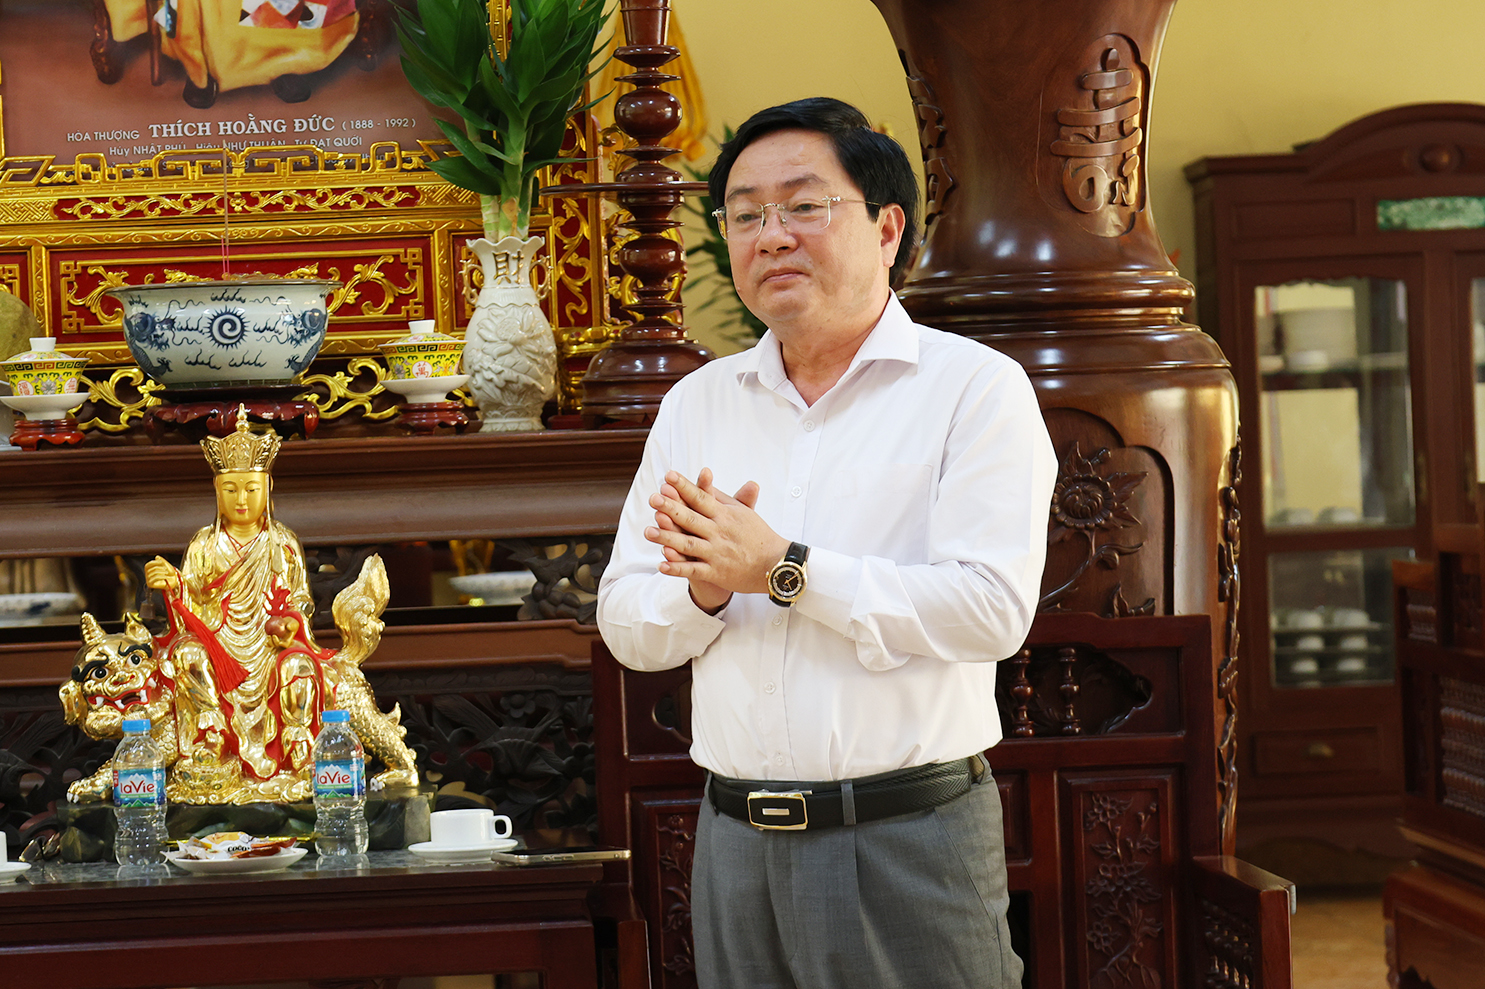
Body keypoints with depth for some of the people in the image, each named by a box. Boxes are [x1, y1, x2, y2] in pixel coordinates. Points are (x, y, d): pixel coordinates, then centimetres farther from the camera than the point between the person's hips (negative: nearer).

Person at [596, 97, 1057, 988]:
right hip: (737, 843, 4)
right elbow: (626, 626, 11)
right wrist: (705, 589, -11)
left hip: (913, 839, -4)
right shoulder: (696, 404, 12)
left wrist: (784, 569, -15)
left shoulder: (977, 388, -4)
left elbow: (992, 610, -16)